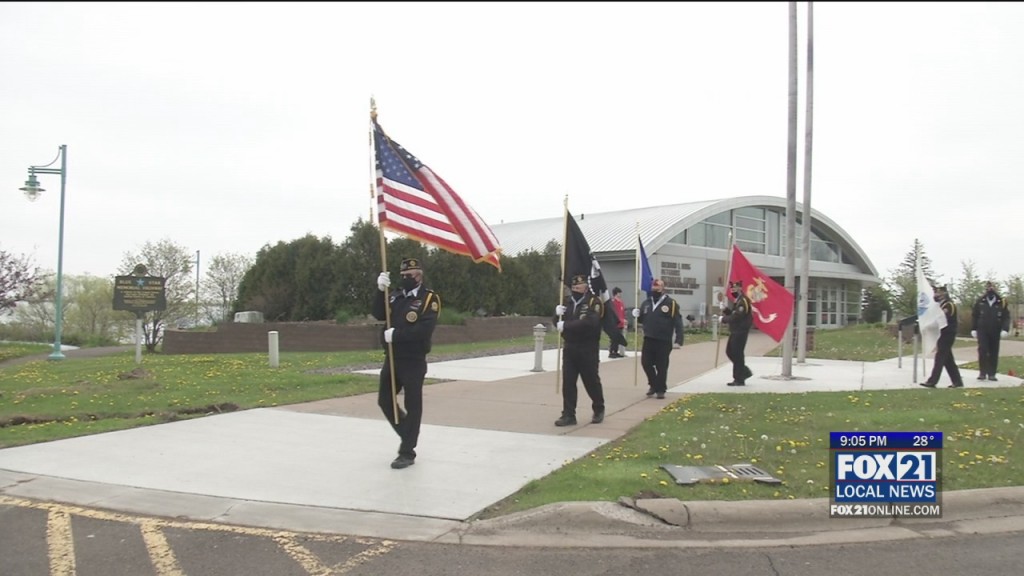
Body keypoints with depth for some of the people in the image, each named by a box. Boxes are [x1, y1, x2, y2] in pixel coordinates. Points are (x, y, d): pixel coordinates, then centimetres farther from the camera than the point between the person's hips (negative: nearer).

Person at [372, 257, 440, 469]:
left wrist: (396, 335, -21)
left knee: (413, 406, 1)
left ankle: (407, 452, 10)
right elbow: (379, 315, -2)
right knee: (384, 401, 11)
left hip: (413, 362, -6)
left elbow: (424, 329, -20)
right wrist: (382, 291, -14)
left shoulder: (430, 298, -8)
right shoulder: (396, 296, 11)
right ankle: (407, 434, 31)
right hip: (392, 358, 6)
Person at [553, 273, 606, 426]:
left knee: (591, 381, 7)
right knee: (568, 382, 1)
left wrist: (566, 325, -27)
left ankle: (599, 409, 29)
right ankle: (568, 415, 6)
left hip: (588, 350, -5)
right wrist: (558, 314, -10)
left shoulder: (594, 302, -11)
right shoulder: (567, 301, 10)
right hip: (570, 348, 5)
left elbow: (589, 323, -26)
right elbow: (559, 323, 13)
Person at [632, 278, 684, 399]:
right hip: (648, 340, 5)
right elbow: (642, 319, 22)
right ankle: (653, 384, 25)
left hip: (664, 341, -5)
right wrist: (637, 315, -2)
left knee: (661, 366, 2)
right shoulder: (646, 303, 9)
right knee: (646, 363, 4)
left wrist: (678, 340, -17)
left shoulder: (670, 303, -7)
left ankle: (660, 389, 15)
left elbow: (678, 323, -10)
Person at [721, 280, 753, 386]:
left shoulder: (743, 301, -16)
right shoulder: (738, 301, 17)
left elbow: (736, 317, -23)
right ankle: (745, 372, 23)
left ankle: (739, 379, 2)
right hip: (735, 331, 10)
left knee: (737, 354, -5)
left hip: (741, 332, -10)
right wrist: (727, 311, 1)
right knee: (730, 352, 14)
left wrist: (724, 319, -9)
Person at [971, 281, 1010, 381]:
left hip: (995, 331, 1)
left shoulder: (1001, 302, -1)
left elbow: (1006, 317, 0)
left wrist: (1005, 329, -12)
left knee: (994, 353, 5)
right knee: (982, 350, -10)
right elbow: (974, 316, 6)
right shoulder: (980, 301, 0)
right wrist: (973, 329, 4)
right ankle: (982, 372, -2)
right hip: (982, 330, -1)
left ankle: (991, 374, 13)